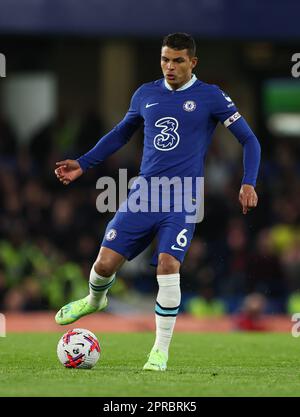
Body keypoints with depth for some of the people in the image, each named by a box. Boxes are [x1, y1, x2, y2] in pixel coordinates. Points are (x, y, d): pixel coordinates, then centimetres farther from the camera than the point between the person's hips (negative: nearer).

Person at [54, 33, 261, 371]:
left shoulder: (210, 97, -1)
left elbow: (248, 140, 3)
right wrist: (83, 164, 20)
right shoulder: (146, 95, 10)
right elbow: (121, 133, 26)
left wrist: (248, 183, -10)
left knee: (168, 264, -23)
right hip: (143, 194, 3)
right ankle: (94, 300, 34)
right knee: (105, 262, -4)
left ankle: (160, 352, -10)